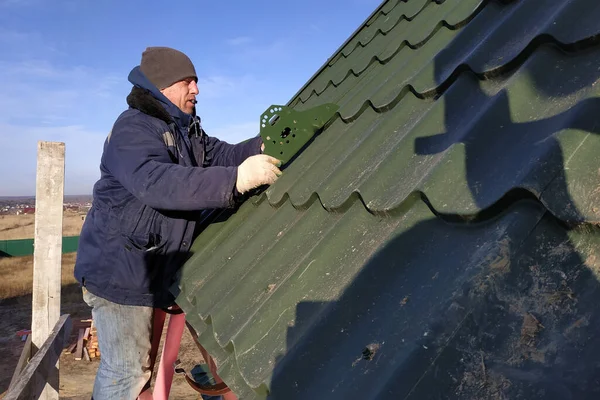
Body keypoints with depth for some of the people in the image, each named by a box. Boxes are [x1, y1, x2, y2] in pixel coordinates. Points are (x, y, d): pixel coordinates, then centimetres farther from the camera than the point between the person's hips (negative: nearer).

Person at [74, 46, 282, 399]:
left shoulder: (186, 131, 12)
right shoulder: (133, 129, -20)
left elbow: (223, 154, 9)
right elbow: (157, 183, -37)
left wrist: (267, 144, -10)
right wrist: (238, 179, -45)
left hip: (154, 270, 9)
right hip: (119, 270, -9)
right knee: (126, 370, 2)